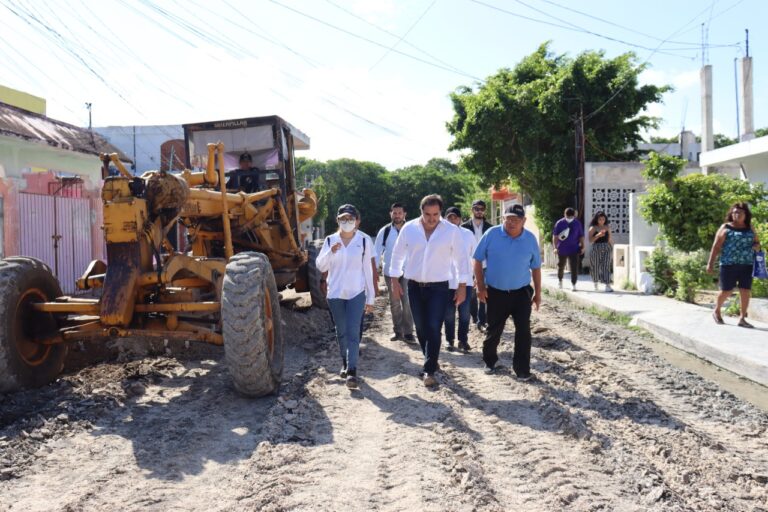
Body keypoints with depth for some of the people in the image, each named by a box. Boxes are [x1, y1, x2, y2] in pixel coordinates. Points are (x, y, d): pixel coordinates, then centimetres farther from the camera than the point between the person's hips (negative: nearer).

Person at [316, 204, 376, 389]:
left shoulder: (364, 240, -3)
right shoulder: (330, 240, 2)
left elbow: (367, 270, 0)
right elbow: (321, 267, 1)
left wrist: (370, 297, 1)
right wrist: (331, 252, -19)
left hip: (357, 293, -2)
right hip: (335, 293, 3)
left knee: (353, 332, -10)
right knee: (341, 332, 13)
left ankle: (352, 370, -10)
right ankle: (345, 363, 30)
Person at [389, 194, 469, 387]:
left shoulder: (452, 230, -7)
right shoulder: (409, 228, -3)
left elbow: (461, 259, -2)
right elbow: (398, 254, 6)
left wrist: (462, 286, -3)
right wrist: (395, 281, 4)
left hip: (439, 287, -3)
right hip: (414, 286, 3)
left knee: (433, 328, -9)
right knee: (421, 328, 11)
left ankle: (429, 371, -4)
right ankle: (431, 361, 30)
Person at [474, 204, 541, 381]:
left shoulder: (530, 239, -5)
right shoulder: (492, 234, -10)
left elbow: (536, 267, 5)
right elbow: (478, 260, -4)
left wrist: (538, 293, 6)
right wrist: (480, 286, -7)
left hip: (522, 292, 1)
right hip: (495, 292, 0)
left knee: (523, 331, -2)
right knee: (493, 330, 12)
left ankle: (522, 369, 8)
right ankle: (490, 362, 34)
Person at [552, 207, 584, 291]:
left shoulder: (577, 224, 2)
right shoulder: (559, 223, -4)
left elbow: (581, 236, 8)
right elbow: (555, 236, -4)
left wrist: (582, 247, 3)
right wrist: (555, 247, -11)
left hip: (574, 250, 0)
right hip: (562, 249, 0)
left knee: (574, 267, -7)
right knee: (561, 267, 14)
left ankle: (573, 284, -1)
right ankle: (560, 280, 37)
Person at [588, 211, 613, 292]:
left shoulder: (607, 227, 10)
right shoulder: (593, 228, 0)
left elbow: (610, 239, 16)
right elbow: (590, 240, -6)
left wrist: (612, 250, 13)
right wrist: (598, 235, -20)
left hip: (606, 249, 2)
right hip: (596, 249, -2)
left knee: (606, 266, -9)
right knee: (596, 267, 6)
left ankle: (607, 286, -15)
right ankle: (595, 284, 28)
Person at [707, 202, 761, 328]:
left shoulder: (750, 228, 14)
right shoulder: (725, 227, 2)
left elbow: (757, 243, 24)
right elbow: (716, 246, 0)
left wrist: (756, 246, -1)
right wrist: (710, 263, -5)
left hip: (746, 265, 4)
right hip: (729, 264, -4)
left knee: (746, 292, -1)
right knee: (726, 291, 1)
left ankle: (742, 319, 5)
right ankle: (717, 311, 25)